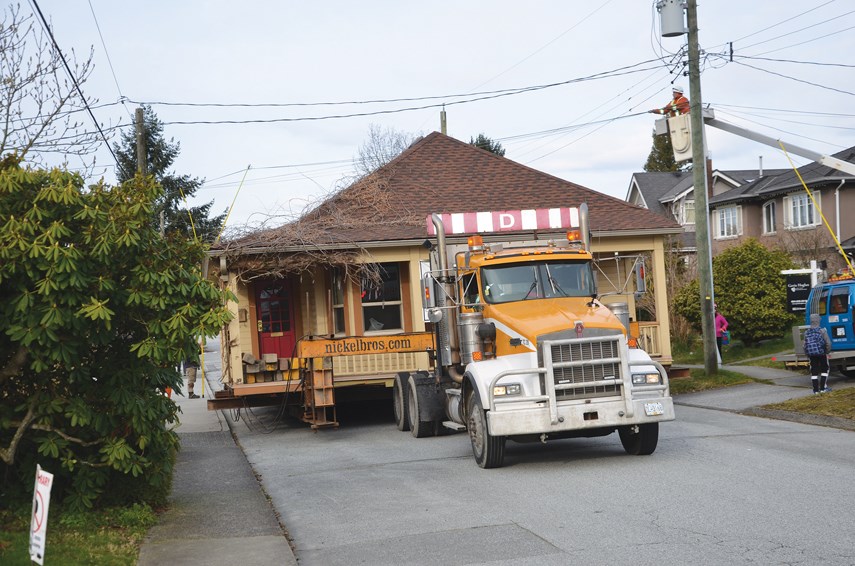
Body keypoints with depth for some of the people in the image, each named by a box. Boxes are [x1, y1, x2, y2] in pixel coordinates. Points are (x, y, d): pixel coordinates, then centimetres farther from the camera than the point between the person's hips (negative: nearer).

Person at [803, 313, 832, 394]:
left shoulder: (807, 332, 2)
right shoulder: (822, 331, -9)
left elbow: (804, 344, 2)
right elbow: (828, 343, -11)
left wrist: (807, 354, 14)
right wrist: (827, 351, 6)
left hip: (811, 355, 3)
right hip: (821, 354, -3)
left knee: (814, 372, 8)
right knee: (824, 370, 11)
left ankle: (816, 389, 7)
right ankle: (823, 388, 6)